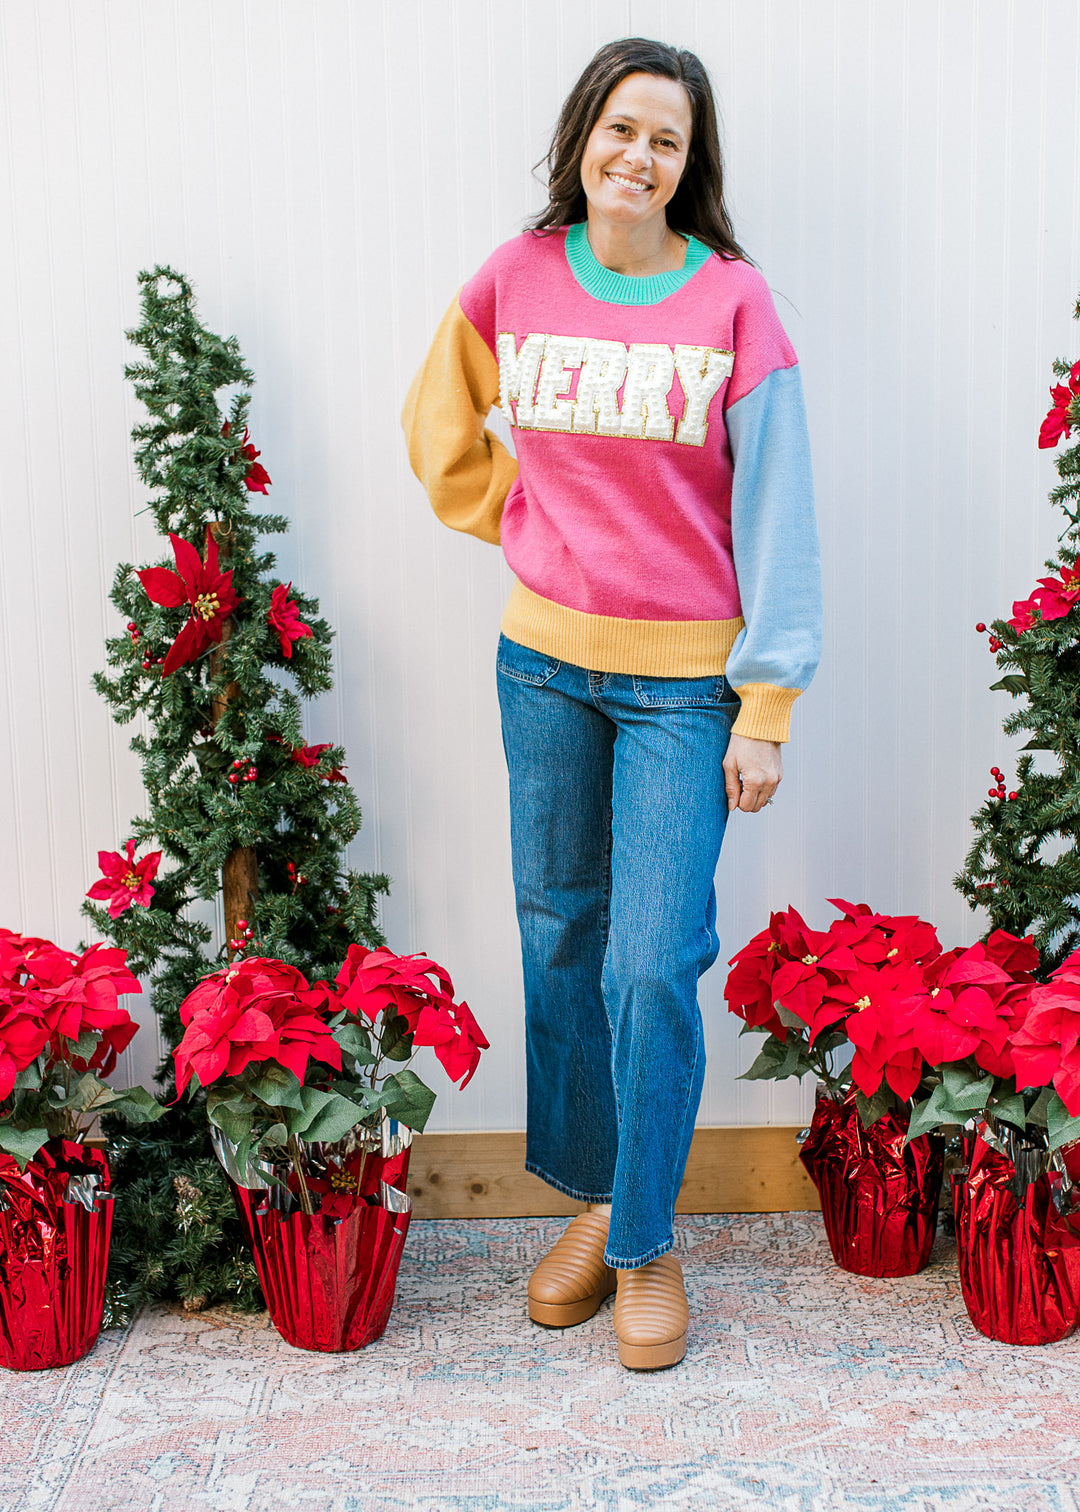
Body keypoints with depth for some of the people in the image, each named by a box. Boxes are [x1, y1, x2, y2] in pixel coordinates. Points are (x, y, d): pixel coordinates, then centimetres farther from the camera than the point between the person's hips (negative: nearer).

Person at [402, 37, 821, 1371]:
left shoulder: (732, 300, -6)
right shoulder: (515, 280, 3)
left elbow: (776, 510, -6)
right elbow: (442, 426, 20)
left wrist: (766, 708, -10)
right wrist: (522, 520, 8)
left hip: (684, 677, -3)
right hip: (543, 660, 4)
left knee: (650, 962, -6)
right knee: (557, 934, 10)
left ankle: (646, 1245, 13)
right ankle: (592, 1199, 28)